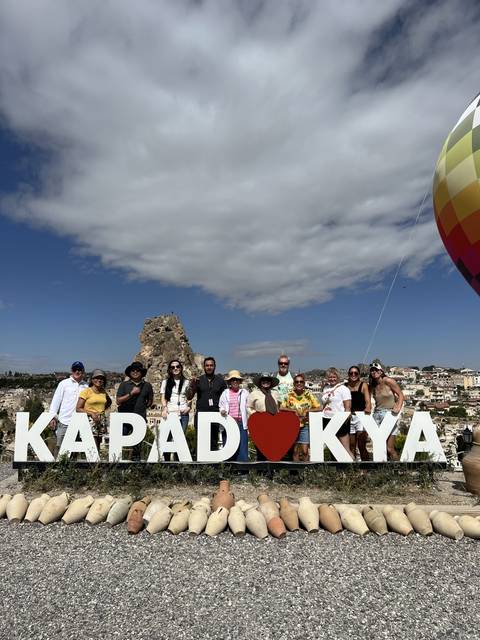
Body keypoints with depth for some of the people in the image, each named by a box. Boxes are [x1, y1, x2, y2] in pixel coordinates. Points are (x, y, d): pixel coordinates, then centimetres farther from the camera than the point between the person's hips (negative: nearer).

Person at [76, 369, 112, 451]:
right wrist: (91, 413, -17)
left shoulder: (103, 392, 12)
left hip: (102, 420, 5)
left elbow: (109, 402, 32)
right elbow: (78, 408, -5)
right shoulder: (86, 391, -2)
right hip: (90, 420, -5)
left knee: (98, 446, 5)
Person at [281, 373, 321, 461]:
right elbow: (281, 408, -3)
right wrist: (292, 410, -16)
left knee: (305, 450, -4)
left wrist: (308, 410, -16)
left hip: (305, 425, -1)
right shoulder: (289, 395, 0)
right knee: (295, 450, 6)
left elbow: (319, 408, -2)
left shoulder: (309, 394, -1)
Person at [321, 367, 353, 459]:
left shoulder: (343, 388, -3)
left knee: (346, 449, -6)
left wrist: (345, 420, -14)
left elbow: (348, 407, -8)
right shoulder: (326, 388, 15)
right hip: (327, 420, 6)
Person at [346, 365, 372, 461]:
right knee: (351, 446, 9)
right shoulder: (345, 386, 6)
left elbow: (368, 401, -10)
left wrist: (368, 409, -29)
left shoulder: (363, 385, -1)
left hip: (361, 416, -3)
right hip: (349, 417, 3)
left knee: (361, 446, -8)